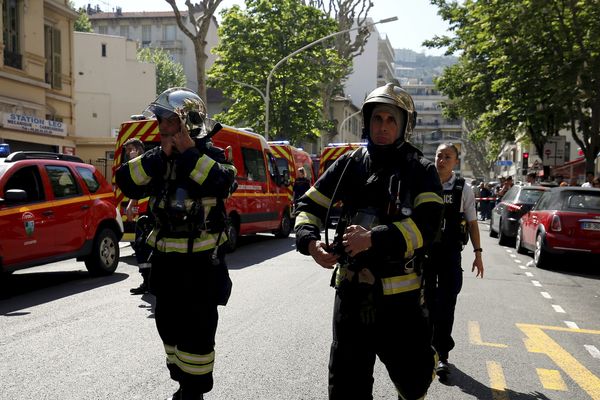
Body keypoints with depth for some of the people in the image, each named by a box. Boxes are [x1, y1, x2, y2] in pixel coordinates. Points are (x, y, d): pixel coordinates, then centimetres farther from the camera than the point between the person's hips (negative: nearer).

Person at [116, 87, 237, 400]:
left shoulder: (211, 155, -7)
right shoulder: (155, 158, 8)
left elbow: (222, 182, -29)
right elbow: (126, 182, -7)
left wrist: (189, 151, -23)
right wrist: (161, 154, -15)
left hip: (201, 262, -6)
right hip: (165, 259, 6)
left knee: (197, 331, 0)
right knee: (169, 326, 17)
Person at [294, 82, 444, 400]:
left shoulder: (421, 171, -3)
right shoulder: (349, 164, 5)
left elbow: (426, 224, -19)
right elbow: (309, 206, 7)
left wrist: (372, 239, -28)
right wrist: (310, 241, -13)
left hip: (399, 296, -2)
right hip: (350, 291, 3)